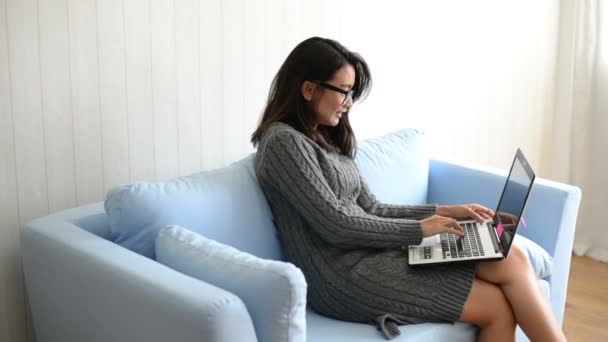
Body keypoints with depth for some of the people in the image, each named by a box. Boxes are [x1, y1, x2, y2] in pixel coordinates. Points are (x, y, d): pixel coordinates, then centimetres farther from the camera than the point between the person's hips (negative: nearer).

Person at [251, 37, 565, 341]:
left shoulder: (327, 139, 19)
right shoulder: (284, 143, -10)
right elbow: (337, 225, -16)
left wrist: (444, 212, 7)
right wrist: (420, 229, -9)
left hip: (370, 255, 8)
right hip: (344, 276, -8)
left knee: (510, 258, -10)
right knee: (496, 304, -14)